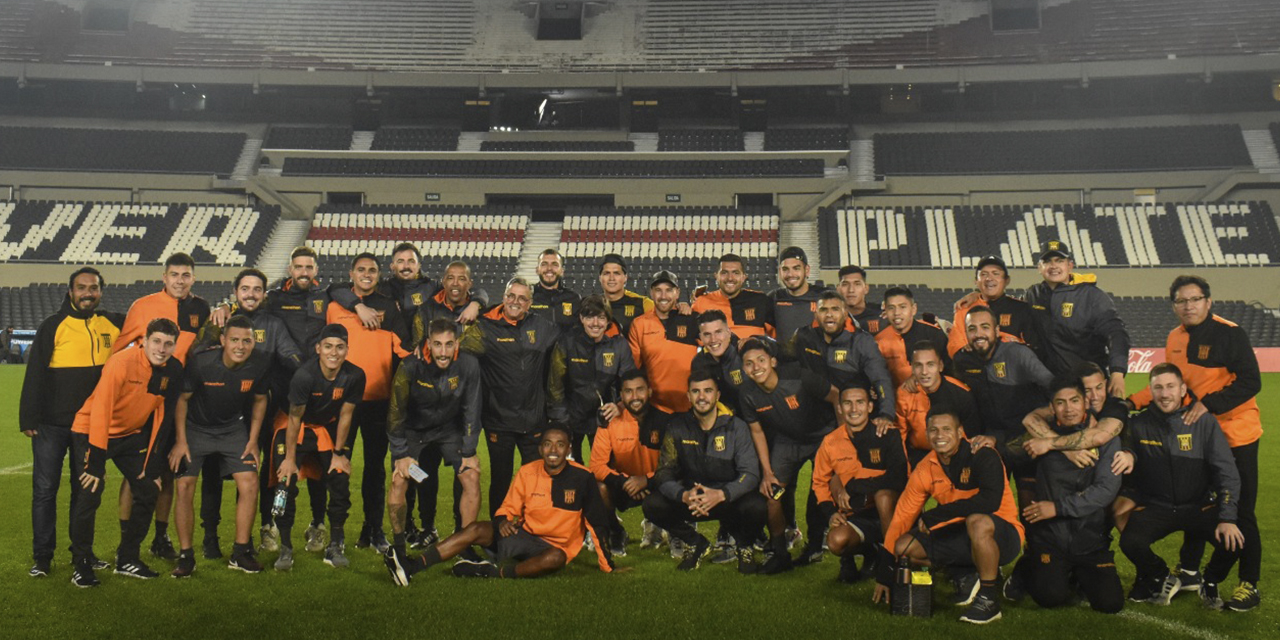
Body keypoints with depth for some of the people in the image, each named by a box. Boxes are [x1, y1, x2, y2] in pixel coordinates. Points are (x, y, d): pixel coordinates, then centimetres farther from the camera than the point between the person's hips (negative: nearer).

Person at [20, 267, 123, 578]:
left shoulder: (113, 323, 5)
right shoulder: (54, 326, -4)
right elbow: (35, 373, -5)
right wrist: (29, 418, -9)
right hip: (52, 424, -3)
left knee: (86, 488, 11)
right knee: (45, 488, 2)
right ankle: (42, 555, 13)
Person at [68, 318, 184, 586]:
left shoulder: (173, 371, -10)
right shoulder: (122, 363, -28)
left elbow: (162, 418, -1)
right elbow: (100, 410, -28)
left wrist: (153, 465, -1)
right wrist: (95, 462, -29)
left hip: (131, 434, 6)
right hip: (91, 430, -6)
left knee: (148, 491, 2)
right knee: (90, 495, -16)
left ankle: (127, 559, 17)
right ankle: (81, 566, 1)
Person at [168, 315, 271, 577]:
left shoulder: (260, 364, -17)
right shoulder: (201, 362, -25)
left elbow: (260, 400, 0)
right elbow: (182, 399, -9)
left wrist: (253, 440, -2)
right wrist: (181, 441, -11)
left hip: (233, 428, 2)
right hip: (196, 427, -2)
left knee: (249, 483, -8)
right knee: (185, 486, -10)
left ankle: (241, 553, 5)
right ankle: (185, 555, 6)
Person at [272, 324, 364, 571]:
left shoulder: (355, 376, -21)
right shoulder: (304, 376, -30)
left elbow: (345, 415, -9)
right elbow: (295, 418, -20)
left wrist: (339, 453, -4)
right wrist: (290, 458, -14)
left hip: (328, 428, 3)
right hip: (295, 427, -3)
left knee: (340, 483, -4)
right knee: (286, 482, -13)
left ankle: (335, 546, 12)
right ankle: (285, 548, 3)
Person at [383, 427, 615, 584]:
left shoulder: (582, 478, -9)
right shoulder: (527, 472, -1)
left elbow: (598, 523, -4)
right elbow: (509, 508, 7)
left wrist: (607, 565, -4)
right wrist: (503, 521, -17)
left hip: (554, 547, -3)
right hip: (522, 536, 3)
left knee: (556, 558, -38)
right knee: (476, 529, -19)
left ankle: (493, 571, -31)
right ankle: (411, 568, -27)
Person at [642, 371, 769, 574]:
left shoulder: (736, 427, -7)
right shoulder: (677, 427, -4)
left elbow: (751, 473, -14)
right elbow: (664, 472, -9)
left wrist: (721, 495, -33)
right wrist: (683, 495, -31)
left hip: (729, 499, -1)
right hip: (690, 499, 2)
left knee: (756, 507, -33)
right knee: (653, 505, -24)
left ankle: (745, 545, 5)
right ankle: (695, 543, 6)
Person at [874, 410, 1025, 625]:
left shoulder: (983, 456, -16)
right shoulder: (924, 470, -1)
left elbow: (991, 501, -32)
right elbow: (902, 517, 1)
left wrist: (934, 516, -27)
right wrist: (883, 574, -1)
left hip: (1002, 536, -6)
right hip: (962, 535, 6)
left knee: (977, 521, -38)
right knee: (904, 547, -8)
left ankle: (989, 599, -17)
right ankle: (969, 577, 11)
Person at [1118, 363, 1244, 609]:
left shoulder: (1204, 421, -6)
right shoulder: (1139, 424, -3)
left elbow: (1226, 472, -7)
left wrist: (1227, 518, -16)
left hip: (1199, 506, 0)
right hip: (1155, 508, 0)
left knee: (1232, 540, -26)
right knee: (1130, 542, -27)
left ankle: (1210, 583, 10)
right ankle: (1162, 579, 10)